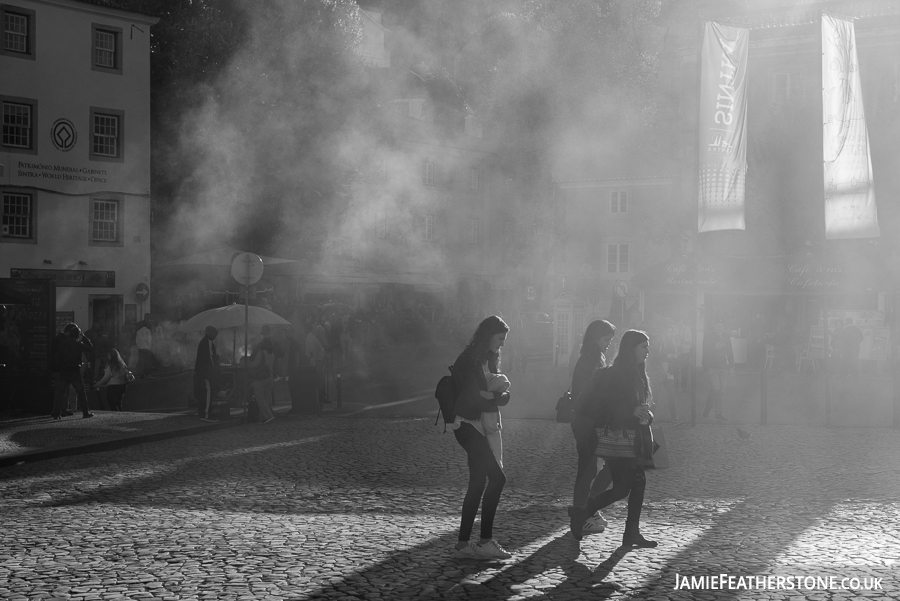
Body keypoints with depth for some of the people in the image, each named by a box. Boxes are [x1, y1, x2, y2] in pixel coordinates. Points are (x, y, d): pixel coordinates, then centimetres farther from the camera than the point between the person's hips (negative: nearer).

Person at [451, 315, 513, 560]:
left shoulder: (489, 359, 16)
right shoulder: (469, 361, -13)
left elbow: (504, 395, 10)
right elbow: (472, 398, -18)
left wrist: (491, 397, -11)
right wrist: (493, 400, -2)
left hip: (479, 427, 9)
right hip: (468, 425, -9)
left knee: (478, 483, 7)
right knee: (497, 478, -14)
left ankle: (464, 544, 10)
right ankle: (485, 541, -11)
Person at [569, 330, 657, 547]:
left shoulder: (638, 376, 13)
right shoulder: (612, 376, -14)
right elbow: (604, 409, -17)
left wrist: (646, 415, -3)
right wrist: (632, 412, -20)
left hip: (635, 441, 8)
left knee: (638, 483, 3)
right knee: (621, 488, -8)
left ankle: (632, 534, 10)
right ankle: (581, 513, 9)